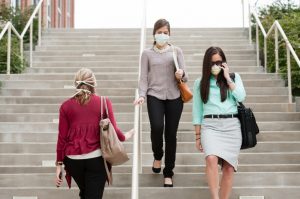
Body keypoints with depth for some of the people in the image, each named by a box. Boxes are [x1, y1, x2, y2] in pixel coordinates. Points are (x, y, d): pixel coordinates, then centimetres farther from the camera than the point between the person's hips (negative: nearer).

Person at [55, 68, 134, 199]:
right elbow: (113, 130, -2)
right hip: (97, 158, -2)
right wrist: (124, 137, 20)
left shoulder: (66, 106, 1)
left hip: (73, 159, 3)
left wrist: (59, 163, 6)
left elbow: (62, 137, 0)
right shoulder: (104, 102, -3)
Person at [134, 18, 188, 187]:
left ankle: (168, 173, 16)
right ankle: (158, 156, 11)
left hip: (174, 96, 1)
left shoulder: (177, 51, 8)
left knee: (171, 134, 1)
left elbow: (185, 77, 4)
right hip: (155, 95, -1)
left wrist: (181, 75, -20)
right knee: (157, 127, -22)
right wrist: (142, 95, -10)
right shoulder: (147, 53, 9)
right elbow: (144, 77, 6)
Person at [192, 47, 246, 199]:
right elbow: (197, 110, 11)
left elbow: (241, 97, -5)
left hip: (232, 125, 1)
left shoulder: (234, 77, 12)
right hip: (210, 125, -1)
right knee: (211, 159, -26)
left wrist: (227, 77, -1)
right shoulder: (200, 83, 11)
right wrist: (198, 136, 8)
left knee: (229, 166, -1)